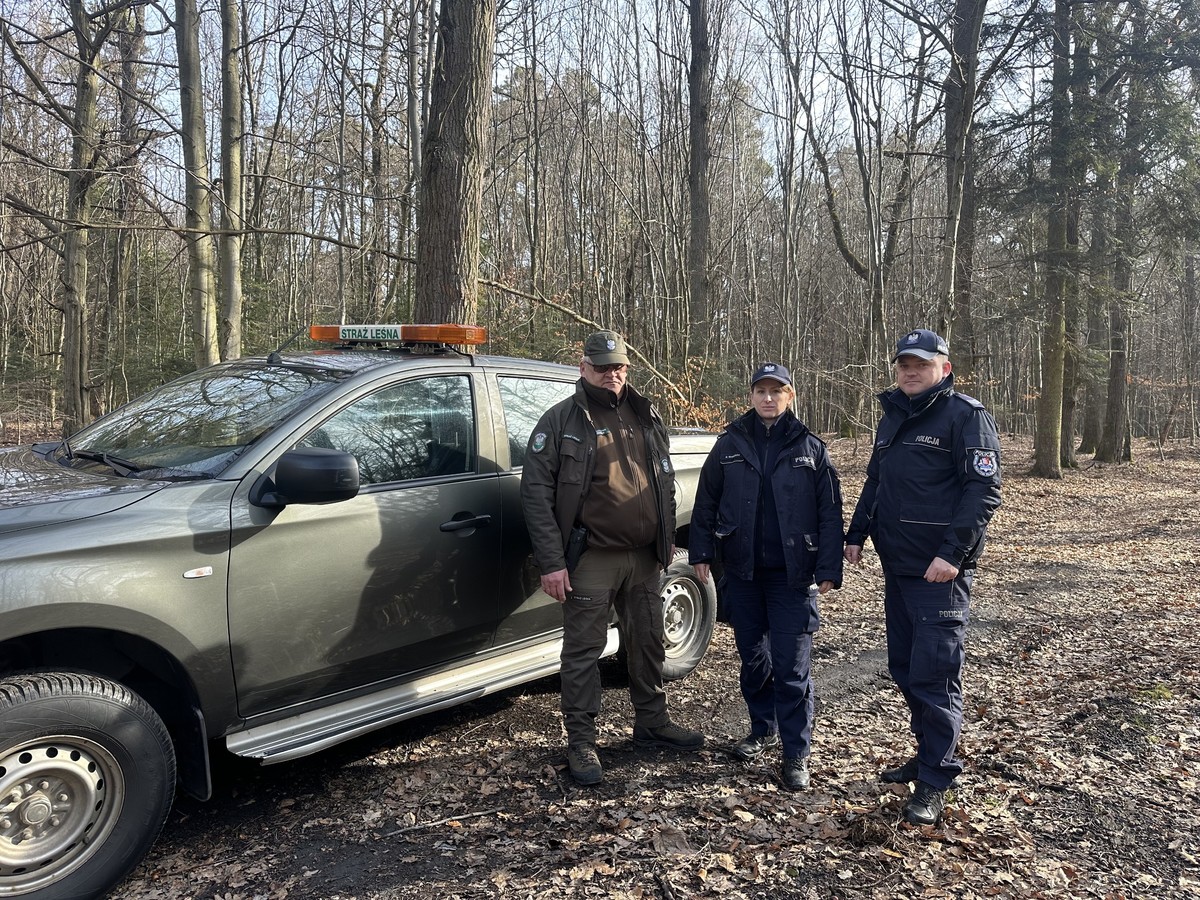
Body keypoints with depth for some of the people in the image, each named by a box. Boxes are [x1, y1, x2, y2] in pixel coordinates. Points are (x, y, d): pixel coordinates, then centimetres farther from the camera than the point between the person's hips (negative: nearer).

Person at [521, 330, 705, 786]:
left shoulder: (645, 417, 11)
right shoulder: (561, 420, -5)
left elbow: (665, 481, 20)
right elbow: (536, 491, -11)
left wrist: (667, 540, 15)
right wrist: (551, 562, -16)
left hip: (644, 558, 6)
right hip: (591, 559, -5)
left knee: (648, 641, 16)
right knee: (583, 649, 2)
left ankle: (652, 723, 34)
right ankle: (581, 742, 15)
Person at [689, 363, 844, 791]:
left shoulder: (811, 449, 0)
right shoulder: (730, 444, 3)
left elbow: (829, 512, -1)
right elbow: (706, 502, 7)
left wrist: (828, 570, -7)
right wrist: (701, 553, 3)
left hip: (792, 576, -2)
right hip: (742, 572, 3)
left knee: (791, 666, -1)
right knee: (752, 657, 15)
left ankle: (796, 752, 10)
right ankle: (763, 728, 34)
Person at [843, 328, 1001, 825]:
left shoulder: (966, 416, -8)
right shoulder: (892, 418, 16)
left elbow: (984, 490, -15)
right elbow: (874, 482, 24)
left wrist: (953, 554, -22)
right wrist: (856, 534, 15)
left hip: (940, 571, -8)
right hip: (897, 565, 8)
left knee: (934, 673, -5)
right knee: (904, 667, 14)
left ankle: (935, 779, 7)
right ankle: (929, 754, 29)